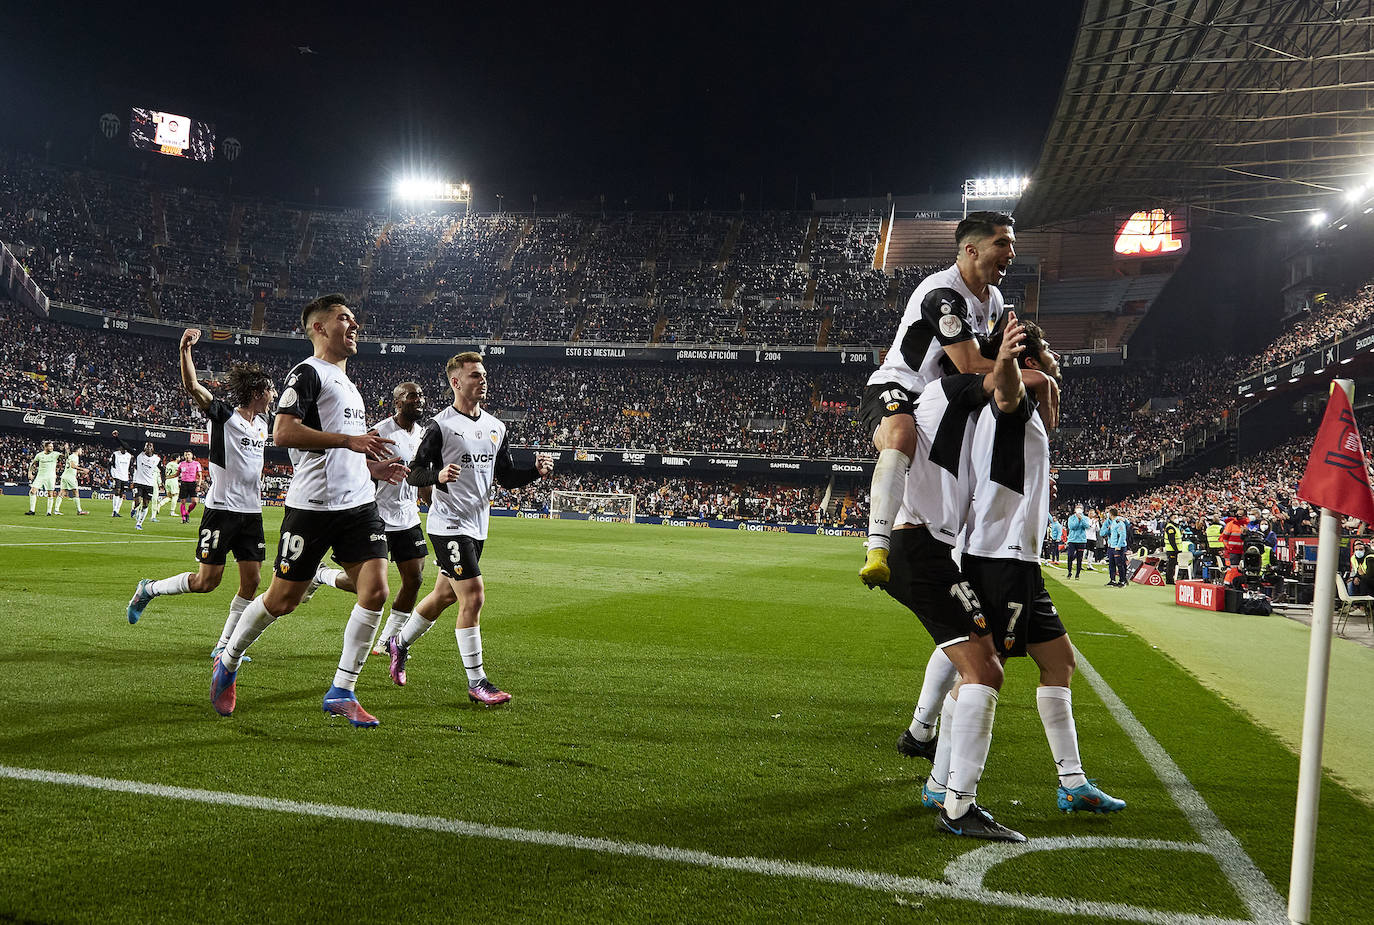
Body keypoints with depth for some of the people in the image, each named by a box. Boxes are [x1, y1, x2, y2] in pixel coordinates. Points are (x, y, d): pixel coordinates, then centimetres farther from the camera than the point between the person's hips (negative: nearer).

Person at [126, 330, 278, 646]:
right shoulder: (223, 415, -8)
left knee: (251, 581, 1)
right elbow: (192, 386, -23)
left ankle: (224, 645, 13)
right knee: (207, 581, -3)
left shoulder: (262, 423, 12)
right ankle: (149, 589, 22)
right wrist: (185, 349, -35)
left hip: (251, 513, 7)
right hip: (221, 508, -6)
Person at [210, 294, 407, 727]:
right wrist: (350, 440, -22)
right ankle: (227, 664, 28)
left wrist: (373, 466, 13)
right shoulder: (307, 373, -5)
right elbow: (283, 433, -20)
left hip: (359, 503, 7)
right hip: (312, 506, -7)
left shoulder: (347, 382, 22)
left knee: (375, 591, -6)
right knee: (282, 599, 2)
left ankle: (341, 692, 4)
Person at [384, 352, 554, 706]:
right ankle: (476, 682, -4)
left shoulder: (496, 427, 10)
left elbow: (507, 478, 14)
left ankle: (400, 643, 41)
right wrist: (439, 475, -30)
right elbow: (414, 474, -10)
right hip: (449, 524, -8)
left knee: (445, 595, 18)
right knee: (473, 596, -13)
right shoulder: (441, 425, -10)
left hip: (477, 526, 8)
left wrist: (537, 471, -4)